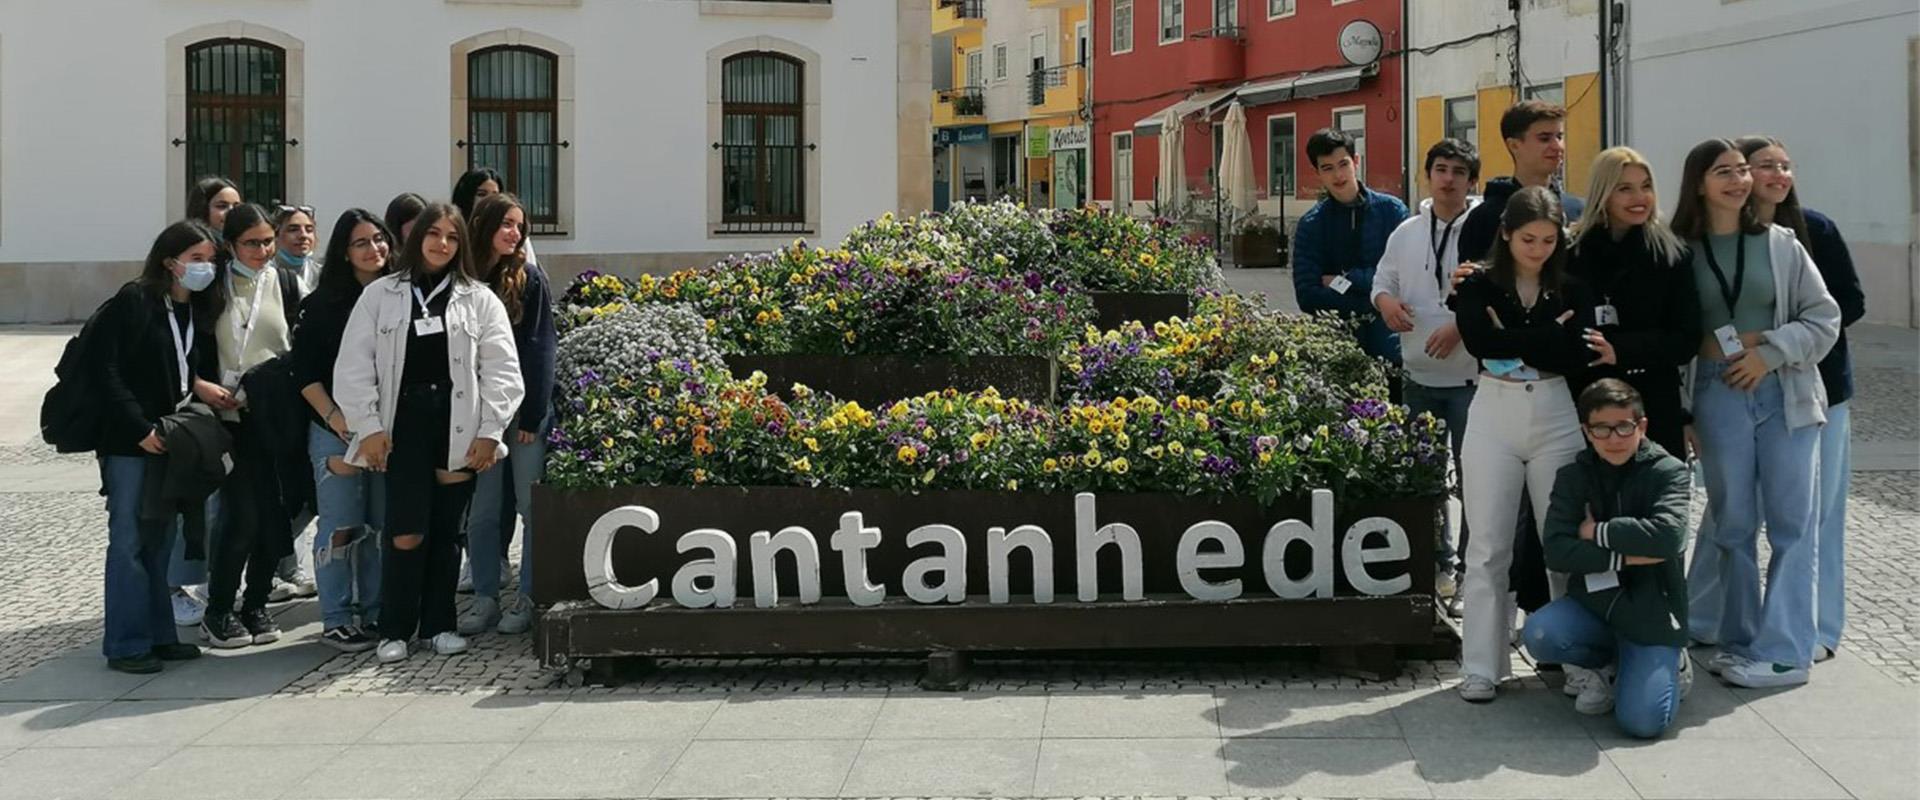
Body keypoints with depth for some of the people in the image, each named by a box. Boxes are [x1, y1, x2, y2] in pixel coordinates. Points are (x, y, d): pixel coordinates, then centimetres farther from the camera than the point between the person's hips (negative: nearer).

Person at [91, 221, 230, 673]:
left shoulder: (198, 312, 11)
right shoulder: (133, 302, -9)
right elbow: (105, 369, -14)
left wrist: (200, 386, -5)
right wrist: (141, 428, -17)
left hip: (172, 440, 7)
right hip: (129, 443, -7)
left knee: (161, 540, 12)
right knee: (130, 541, -3)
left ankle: (158, 635, 19)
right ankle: (126, 645, 3)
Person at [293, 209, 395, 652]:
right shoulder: (325, 303, -1)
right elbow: (305, 370, -3)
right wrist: (334, 417, -13)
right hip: (338, 429, -3)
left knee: (383, 527, 8)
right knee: (341, 527, -2)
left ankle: (376, 613, 18)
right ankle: (336, 621, 6)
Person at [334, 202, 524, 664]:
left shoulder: (480, 300, 9)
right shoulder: (379, 295, 9)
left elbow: (502, 371, 4)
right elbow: (354, 367, 5)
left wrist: (489, 431, -5)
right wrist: (368, 427, -4)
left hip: (458, 427, 1)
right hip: (404, 424, -1)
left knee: (446, 530, 7)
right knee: (406, 534, -7)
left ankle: (438, 625, 19)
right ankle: (394, 630, 6)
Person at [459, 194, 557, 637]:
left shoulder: (530, 279, 0)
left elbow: (541, 350, -5)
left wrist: (531, 416, -11)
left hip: (526, 409, -3)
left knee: (531, 506, 0)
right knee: (482, 509, 5)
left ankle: (528, 597, 8)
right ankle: (485, 597, 13)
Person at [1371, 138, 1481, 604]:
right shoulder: (1406, 233, 9)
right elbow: (1383, 280, 16)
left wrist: (1460, 327, -21)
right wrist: (1386, 301, -5)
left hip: (1470, 376, -6)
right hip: (1419, 376, 6)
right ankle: (1438, 563, 29)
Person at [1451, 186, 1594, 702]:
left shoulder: (1572, 292, 5)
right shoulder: (1479, 287, 2)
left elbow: (1576, 356, -10)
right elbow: (1479, 340, -16)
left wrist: (1512, 340, -12)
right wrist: (1546, 335, -13)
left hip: (1556, 418, 1)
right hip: (1493, 414, -1)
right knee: (1488, 548, 2)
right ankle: (1481, 668, 7)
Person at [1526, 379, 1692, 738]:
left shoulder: (1669, 472, -6)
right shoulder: (1574, 476, 1)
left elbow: (1667, 535, -25)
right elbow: (1556, 551, -12)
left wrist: (1598, 532, -14)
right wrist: (1626, 558, -20)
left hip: (1651, 610, -3)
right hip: (1594, 602, 3)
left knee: (1641, 721, -20)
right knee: (1539, 633, -29)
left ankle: (1670, 666, 17)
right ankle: (1613, 667, 5)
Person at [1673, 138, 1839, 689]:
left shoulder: (1780, 244, 5)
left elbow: (1825, 317, 4)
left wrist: (1770, 352, -8)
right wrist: (1713, 345, -11)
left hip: (1786, 396, 1)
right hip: (1718, 396, -1)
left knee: (1791, 523, -2)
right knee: (1733, 522, 4)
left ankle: (1783, 651, 1)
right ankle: (1737, 640, 14)